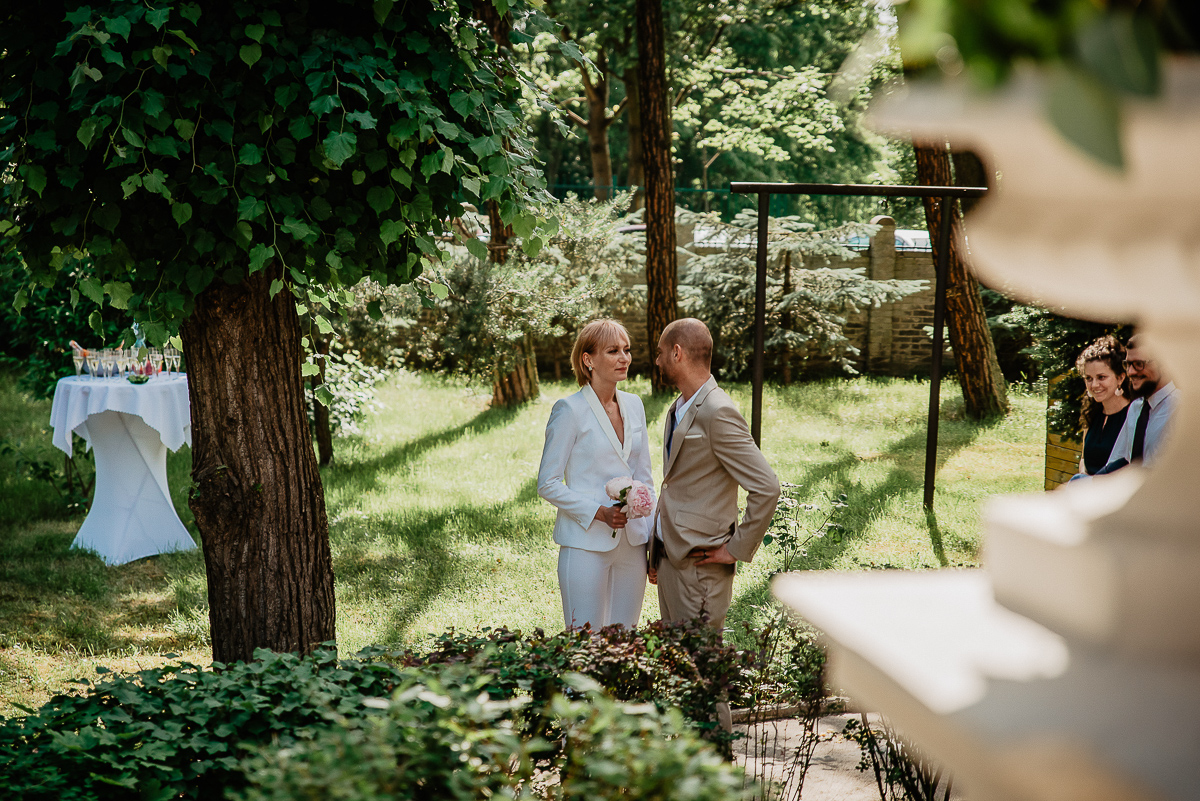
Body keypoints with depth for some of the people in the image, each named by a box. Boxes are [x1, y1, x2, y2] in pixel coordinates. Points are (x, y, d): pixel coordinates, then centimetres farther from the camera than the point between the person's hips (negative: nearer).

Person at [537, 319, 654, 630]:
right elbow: (548, 484, -7)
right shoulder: (570, 411, -8)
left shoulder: (634, 405, 9)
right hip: (587, 543, -5)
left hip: (632, 543, 6)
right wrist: (599, 512, -18)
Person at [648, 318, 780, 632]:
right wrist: (657, 554, 18)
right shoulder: (679, 408, 13)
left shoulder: (718, 413, -18)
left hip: (699, 564, -9)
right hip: (669, 556, 9)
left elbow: (767, 488, -22)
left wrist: (736, 550, -15)